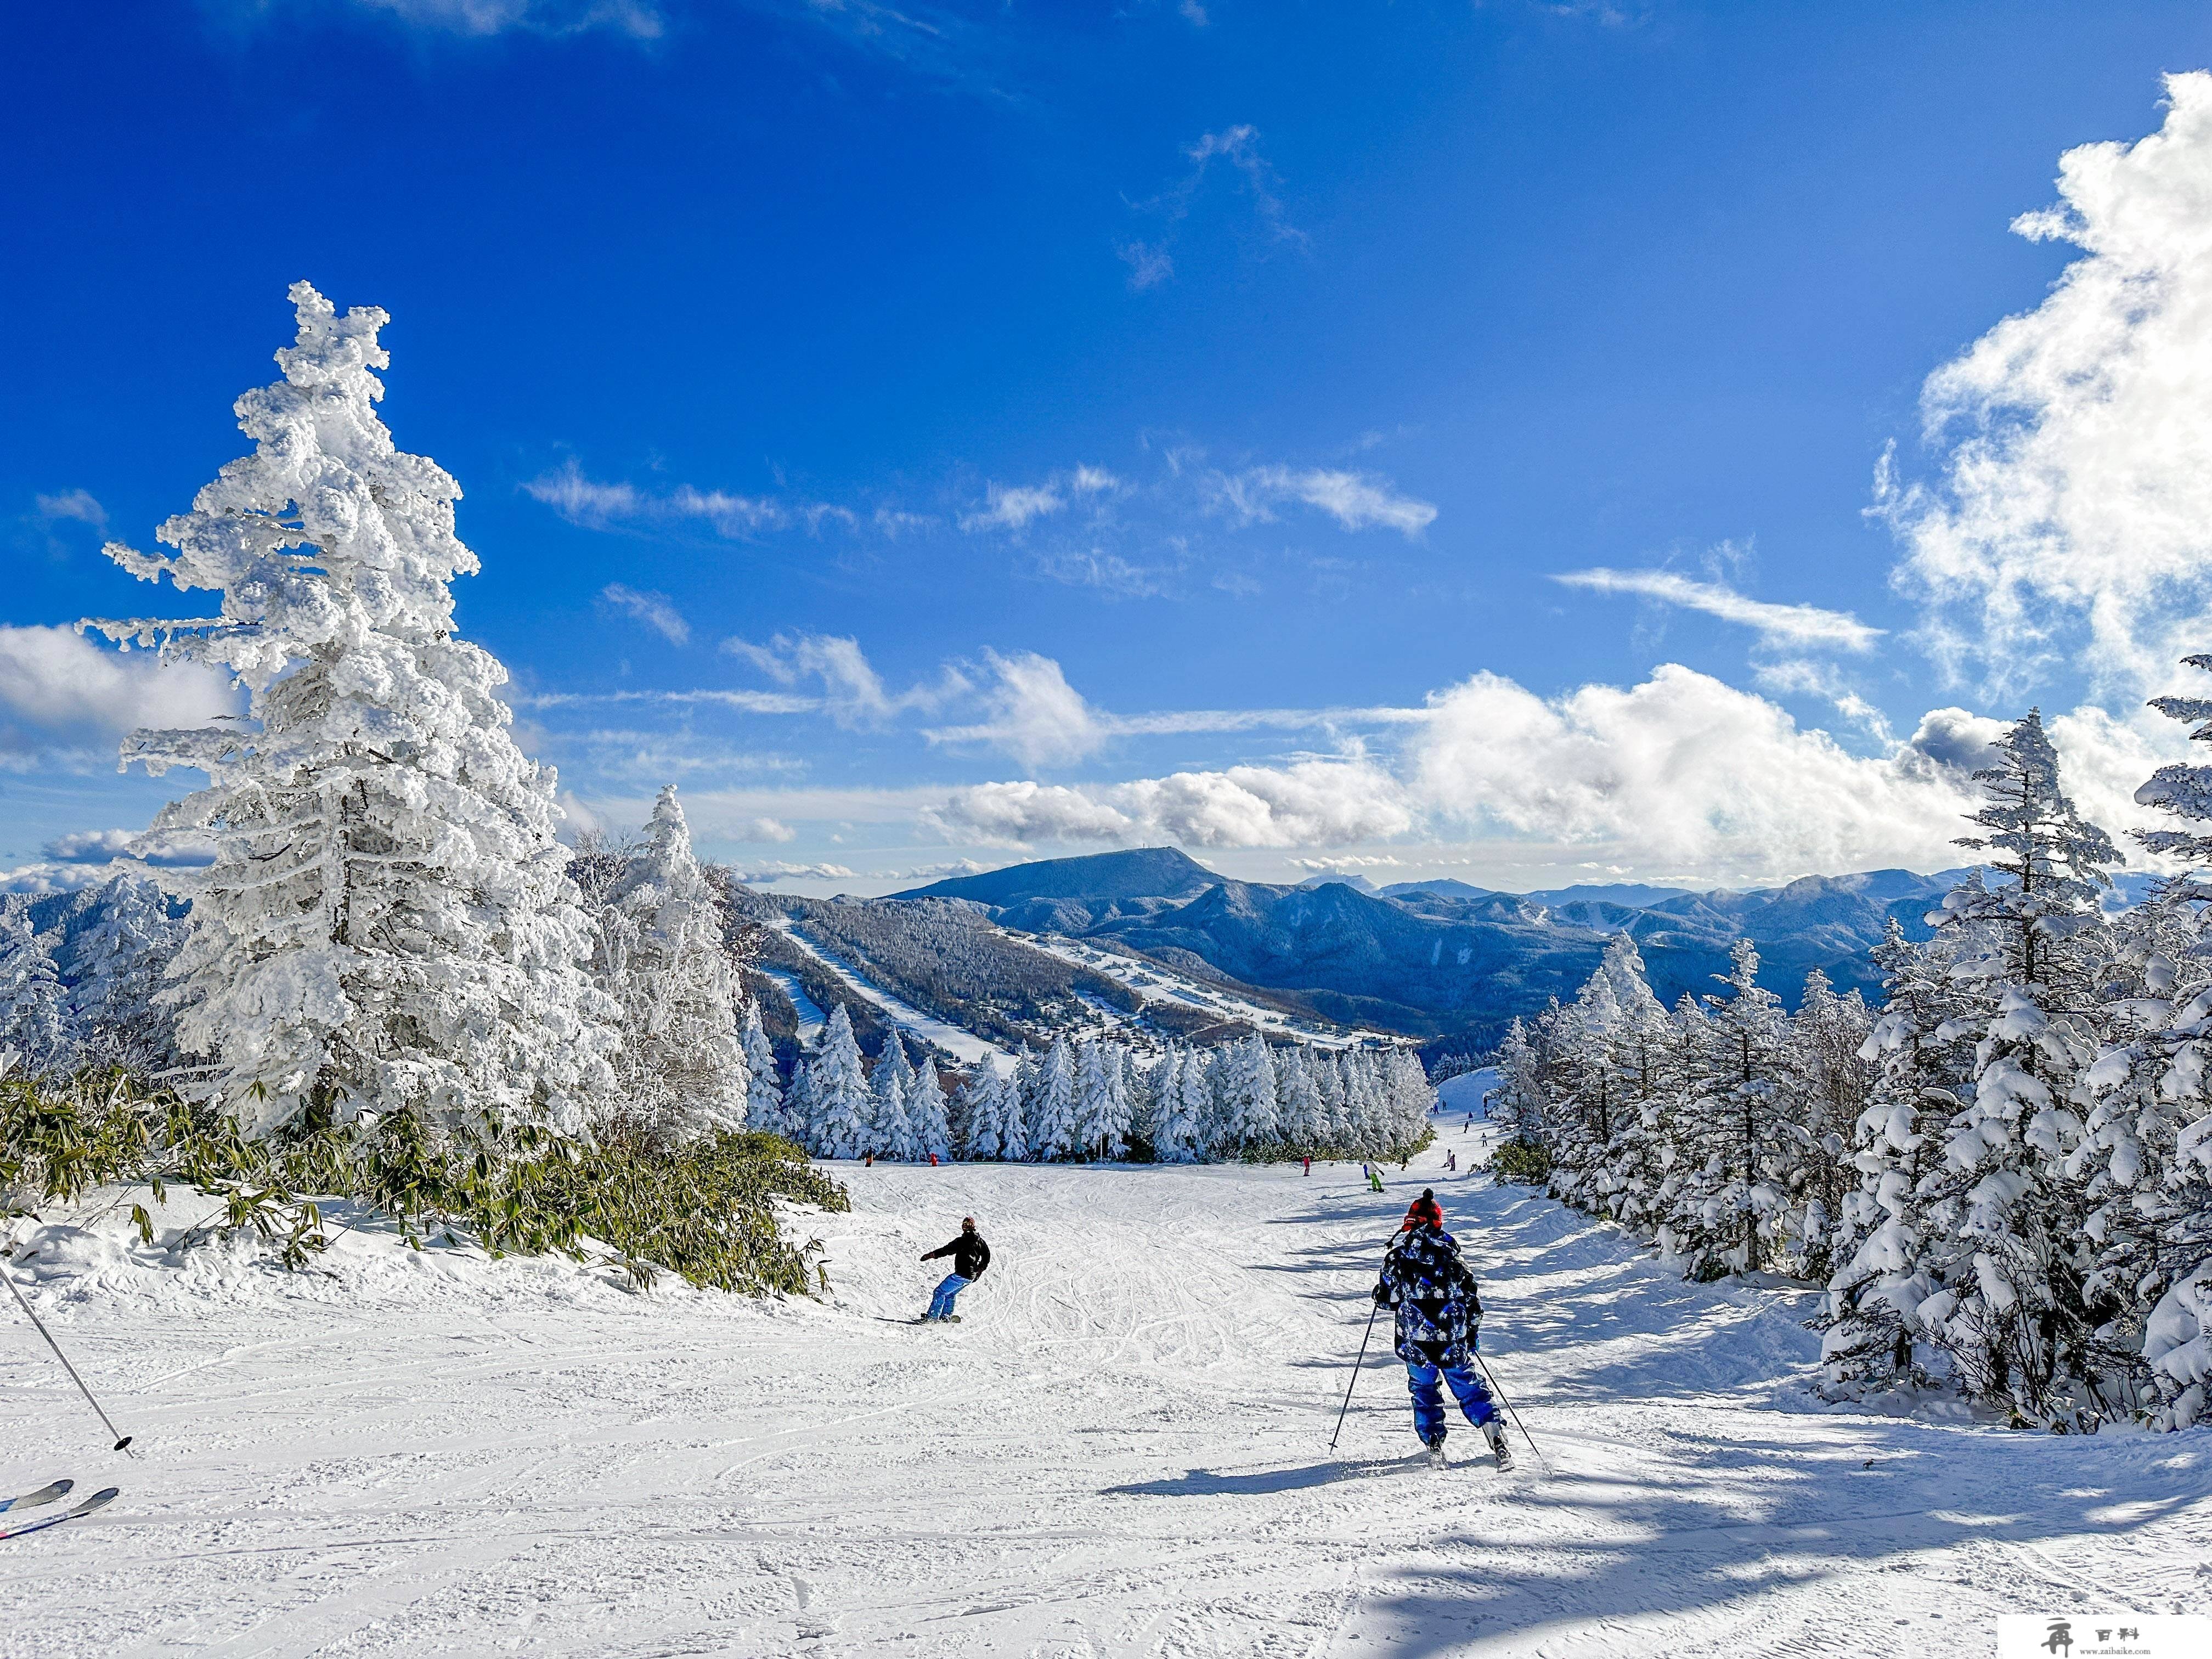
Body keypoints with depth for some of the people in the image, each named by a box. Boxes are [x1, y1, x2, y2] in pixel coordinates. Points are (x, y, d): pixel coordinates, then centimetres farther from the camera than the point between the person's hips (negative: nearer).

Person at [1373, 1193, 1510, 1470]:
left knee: (1424, 1390, 16)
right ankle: (1498, 1442, 1)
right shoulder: (1450, 1251, 2)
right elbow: (1471, 1297, 5)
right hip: (1453, 1339, 1)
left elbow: (1387, 1298, -2)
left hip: (1415, 1340, -1)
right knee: (1470, 1387, 11)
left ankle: (1434, 1444, 3)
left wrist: (1379, 1295, 22)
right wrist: (1472, 1333, 18)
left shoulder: (1398, 1252, -4)